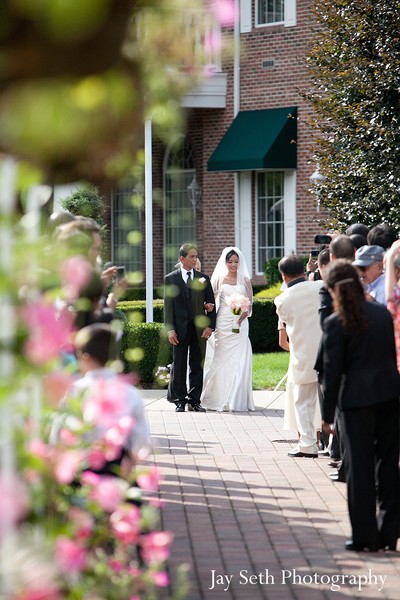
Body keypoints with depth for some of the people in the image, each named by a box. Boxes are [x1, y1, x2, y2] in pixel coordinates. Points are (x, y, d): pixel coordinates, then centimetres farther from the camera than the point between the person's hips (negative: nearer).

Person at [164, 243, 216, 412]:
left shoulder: (203, 278, 9)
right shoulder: (171, 279, 3)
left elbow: (211, 303, 8)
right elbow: (168, 305, 0)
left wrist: (210, 326, -3)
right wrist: (170, 329, -9)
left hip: (199, 328, 2)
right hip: (180, 328, -2)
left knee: (197, 365, 4)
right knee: (179, 366, 3)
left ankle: (194, 400, 10)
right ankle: (179, 401, 9)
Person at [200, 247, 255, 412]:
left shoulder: (245, 280, 10)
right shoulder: (219, 279, 10)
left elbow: (250, 303, 7)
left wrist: (244, 315, -12)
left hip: (240, 324, 0)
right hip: (222, 323, 0)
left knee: (239, 360, -7)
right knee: (221, 360, -2)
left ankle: (237, 400, -3)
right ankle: (220, 399, 5)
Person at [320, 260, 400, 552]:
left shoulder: (336, 323, -11)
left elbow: (332, 371, -9)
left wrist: (327, 413, -2)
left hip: (357, 399, -5)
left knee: (360, 467, 4)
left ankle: (365, 536, 6)